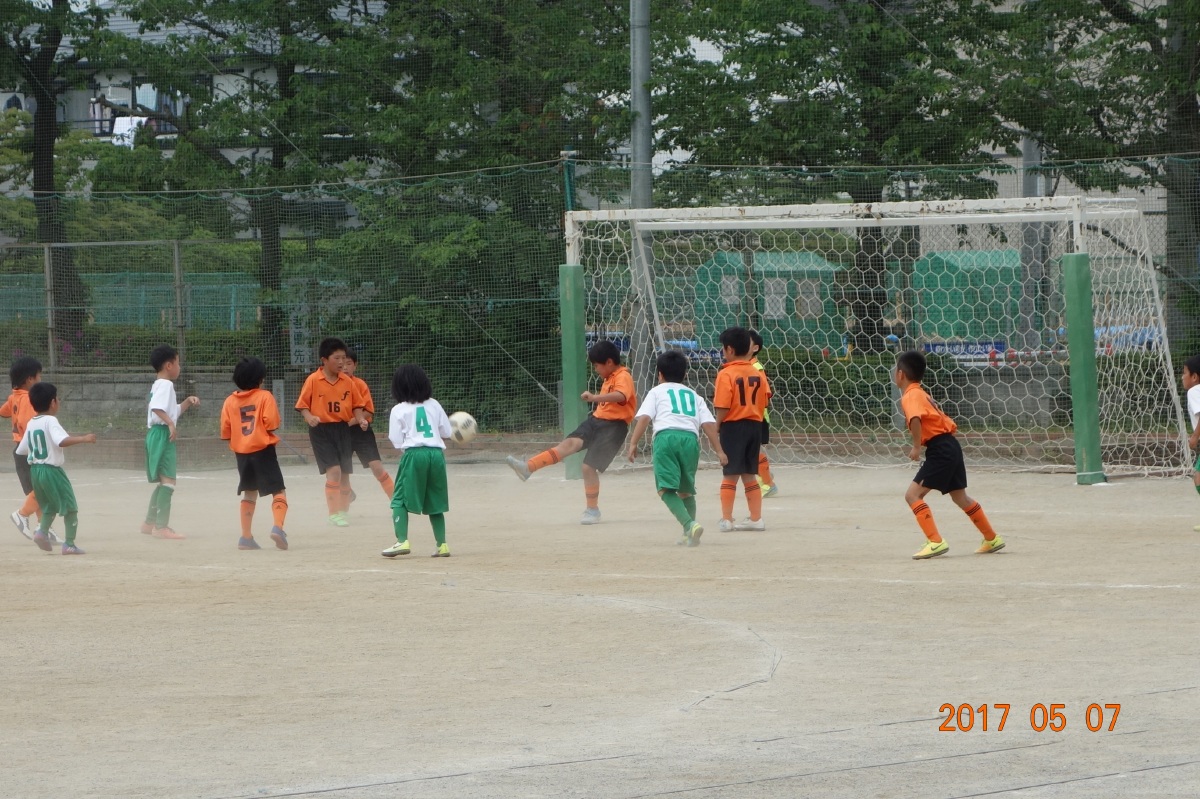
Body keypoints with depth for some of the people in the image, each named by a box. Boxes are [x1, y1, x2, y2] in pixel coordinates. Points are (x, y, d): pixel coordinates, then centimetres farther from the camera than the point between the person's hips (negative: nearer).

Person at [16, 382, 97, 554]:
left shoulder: (31, 424, 7)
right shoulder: (50, 421, -14)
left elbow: (21, 450, 14)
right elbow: (62, 441, -31)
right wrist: (83, 439, -31)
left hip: (34, 470, 7)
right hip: (52, 469, -7)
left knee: (49, 506, 23)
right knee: (70, 507, 3)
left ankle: (43, 531, 0)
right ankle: (69, 543, -3)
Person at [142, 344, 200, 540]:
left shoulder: (159, 385, 21)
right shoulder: (165, 385, -11)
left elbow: (173, 411, 30)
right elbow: (156, 407, -28)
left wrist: (187, 402, 18)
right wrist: (170, 423, -30)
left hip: (156, 435, 11)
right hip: (162, 434, -11)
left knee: (163, 481, 20)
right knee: (168, 481, -13)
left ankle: (150, 523, 28)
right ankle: (161, 527, -18)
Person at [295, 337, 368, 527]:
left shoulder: (347, 381, 4)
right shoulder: (313, 380, -7)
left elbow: (356, 404, 11)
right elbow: (303, 405, -4)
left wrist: (360, 419, -7)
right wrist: (309, 417, -22)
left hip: (343, 429, 5)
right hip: (321, 430, -5)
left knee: (345, 473, 9)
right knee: (333, 470, -16)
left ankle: (343, 511, 23)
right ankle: (333, 513, -10)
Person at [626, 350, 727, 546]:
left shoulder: (656, 392, 21)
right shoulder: (694, 396, 29)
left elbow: (643, 418, 4)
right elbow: (709, 424, 15)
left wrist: (633, 443, 0)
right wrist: (719, 450, 11)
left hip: (666, 436, -4)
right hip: (690, 438, 4)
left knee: (666, 488, -10)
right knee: (686, 489, 20)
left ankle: (690, 525, -30)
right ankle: (689, 534, 21)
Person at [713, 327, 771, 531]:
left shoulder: (726, 374, -13)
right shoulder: (758, 373, 5)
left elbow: (723, 407, -17)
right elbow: (764, 402, 4)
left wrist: (717, 427, -4)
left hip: (733, 425, -5)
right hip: (755, 424, 5)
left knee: (730, 475, 1)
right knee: (750, 475, 14)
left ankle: (726, 519, 1)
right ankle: (756, 518, 15)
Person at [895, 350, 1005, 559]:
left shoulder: (910, 396, -11)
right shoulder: (921, 393, 19)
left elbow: (915, 419, -33)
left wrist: (917, 447, -25)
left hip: (939, 449, -10)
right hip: (950, 445, 10)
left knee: (913, 495, -11)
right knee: (960, 497, 22)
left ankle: (935, 542, -19)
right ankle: (992, 539, 31)